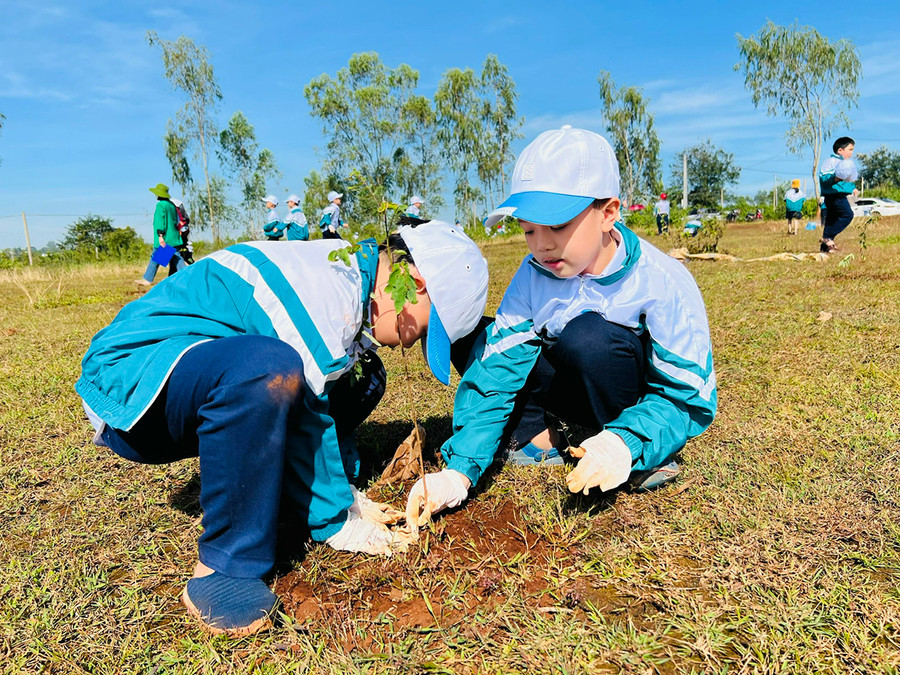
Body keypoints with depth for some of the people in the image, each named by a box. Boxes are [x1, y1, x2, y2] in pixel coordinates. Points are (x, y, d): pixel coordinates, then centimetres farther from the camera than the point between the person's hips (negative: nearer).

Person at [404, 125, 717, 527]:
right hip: (571, 392, 4)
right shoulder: (532, 279, -14)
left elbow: (690, 398, -22)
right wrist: (460, 469, -31)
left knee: (586, 335, -35)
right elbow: (494, 374, -20)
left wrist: (626, 443, -41)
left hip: (636, 400, -3)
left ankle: (638, 454, -13)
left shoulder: (663, 283, -24)